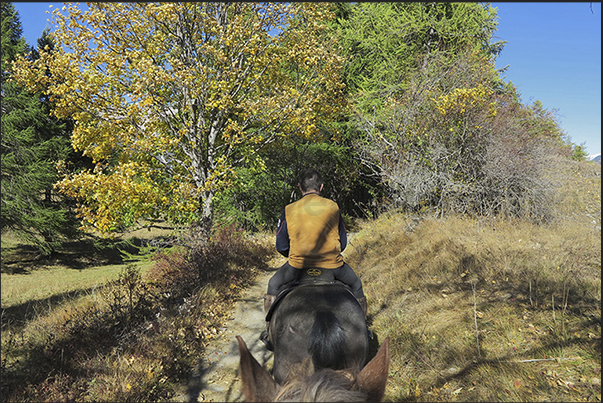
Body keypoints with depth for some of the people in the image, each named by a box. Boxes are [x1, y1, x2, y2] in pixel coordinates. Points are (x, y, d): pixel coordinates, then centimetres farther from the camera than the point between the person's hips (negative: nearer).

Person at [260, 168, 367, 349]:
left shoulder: (289, 210, -2)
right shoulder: (333, 207, 1)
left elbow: (281, 246, 2)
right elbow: (343, 243, 7)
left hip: (298, 265, 0)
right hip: (332, 265, 1)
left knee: (273, 286, 27)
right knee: (355, 285, 30)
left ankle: (271, 334, 32)